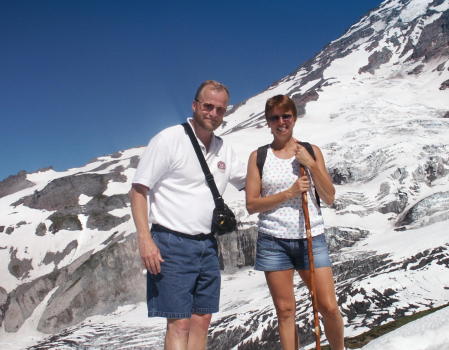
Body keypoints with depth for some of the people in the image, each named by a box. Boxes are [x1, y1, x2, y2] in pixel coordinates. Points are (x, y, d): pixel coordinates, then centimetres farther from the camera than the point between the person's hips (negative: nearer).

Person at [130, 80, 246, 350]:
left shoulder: (224, 150, 11)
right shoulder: (168, 140, -7)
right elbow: (139, 190, -10)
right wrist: (145, 238, -19)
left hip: (207, 245, 7)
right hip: (172, 244, -6)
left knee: (202, 320, 10)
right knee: (179, 323, -6)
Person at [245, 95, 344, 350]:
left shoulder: (311, 151, 7)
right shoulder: (258, 156, 4)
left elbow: (329, 198, 4)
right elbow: (251, 205, -2)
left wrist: (311, 164, -8)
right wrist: (289, 193, -13)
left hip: (311, 238, 1)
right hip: (274, 241, 0)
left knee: (329, 307, -1)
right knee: (285, 311, 6)